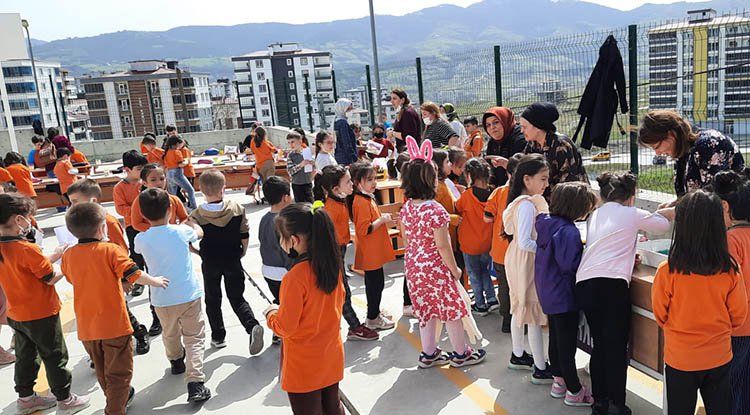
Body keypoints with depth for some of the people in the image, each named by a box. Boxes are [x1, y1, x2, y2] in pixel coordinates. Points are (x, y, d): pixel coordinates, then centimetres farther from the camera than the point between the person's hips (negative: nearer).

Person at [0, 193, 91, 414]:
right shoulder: (27, 249, -27)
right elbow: (51, 279, -19)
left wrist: (53, 256, 7)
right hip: (41, 314, -8)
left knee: (26, 356, 22)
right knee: (55, 357, 7)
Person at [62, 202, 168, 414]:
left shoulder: (68, 255, -1)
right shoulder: (111, 250, -16)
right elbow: (134, 275, -20)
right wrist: (155, 281, -3)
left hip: (86, 326, 6)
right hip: (114, 324, -6)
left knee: (102, 370, 25)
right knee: (119, 372, 7)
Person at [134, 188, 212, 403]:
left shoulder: (141, 239, -7)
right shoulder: (181, 231, -8)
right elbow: (199, 232, 15)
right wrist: (191, 223, 35)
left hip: (162, 300, 2)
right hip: (189, 295, -2)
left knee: (170, 335, 25)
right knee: (194, 338, 5)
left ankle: (177, 362, 51)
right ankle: (195, 383, -7)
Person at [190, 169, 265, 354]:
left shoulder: (197, 215, -16)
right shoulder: (237, 209, -12)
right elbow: (245, 236, -5)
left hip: (210, 263, -1)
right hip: (233, 261, 1)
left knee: (213, 301, 18)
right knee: (237, 298, 13)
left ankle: (218, 337, 26)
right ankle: (252, 326, -10)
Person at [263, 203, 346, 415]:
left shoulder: (295, 277, -28)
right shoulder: (332, 264, -7)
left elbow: (285, 327, -21)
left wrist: (270, 313, 0)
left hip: (304, 366, -6)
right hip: (332, 357, 6)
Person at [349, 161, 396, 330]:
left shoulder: (368, 198, 10)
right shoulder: (361, 202, -22)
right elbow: (364, 229, -26)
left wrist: (384, 221, 7)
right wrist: (382, 220, -19)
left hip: (375, 251, 10)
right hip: (370, 252, -10)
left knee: (374, 283, 19)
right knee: (375, 283, 1)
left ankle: (374, 312, 33)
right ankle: (372, 319, 14)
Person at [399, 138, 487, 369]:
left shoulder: (406, 208, -1)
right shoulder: (435, 210, -23)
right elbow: (443, 247, -20)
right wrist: (455, 269, -8)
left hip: (413, 267, 7)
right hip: (436, 268, -7)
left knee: (426, 310, 18)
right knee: (452, 308, 10)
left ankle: (429, 354, 30)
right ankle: (461, 354, 25)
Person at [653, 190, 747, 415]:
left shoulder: (668, 271, -23)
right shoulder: (730, 270, -16)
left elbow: (660, 314, -6)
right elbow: (738, 316, -2)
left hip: (680, 359, -2)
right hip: (719, 358, 2)